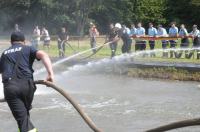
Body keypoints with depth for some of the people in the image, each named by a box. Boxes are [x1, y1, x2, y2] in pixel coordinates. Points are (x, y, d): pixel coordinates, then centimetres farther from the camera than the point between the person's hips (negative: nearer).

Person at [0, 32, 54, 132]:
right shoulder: (28, 49, 16)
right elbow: (43, 55, -3)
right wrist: (50, 73, -12)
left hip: (9, 87, 0)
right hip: (26, 84, 0)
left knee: (22, 117, -4)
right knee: (25, 111, 23)